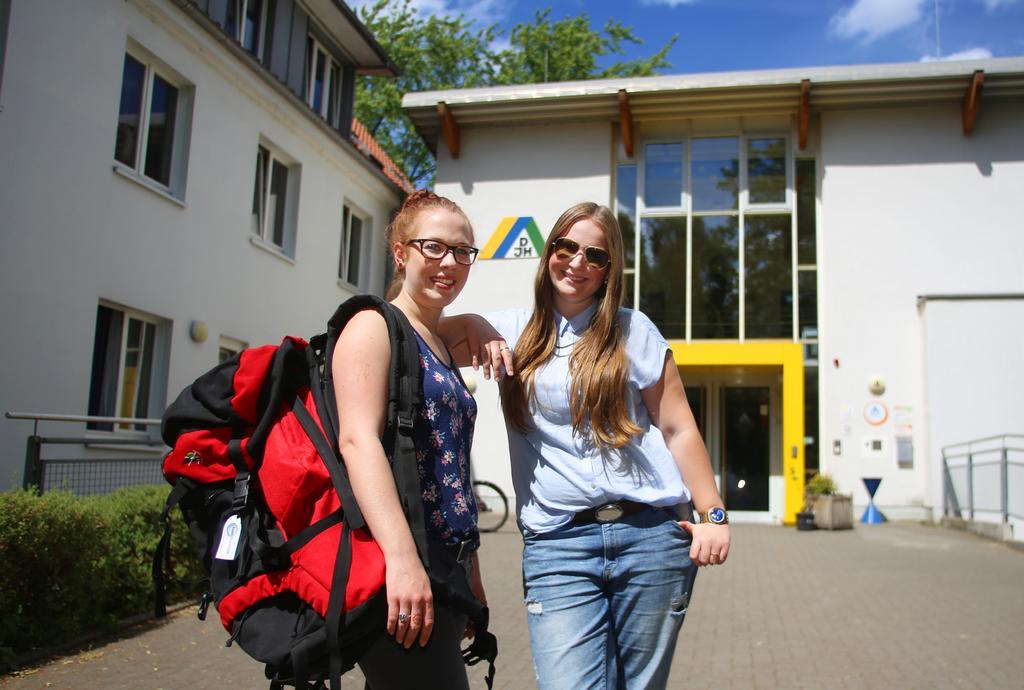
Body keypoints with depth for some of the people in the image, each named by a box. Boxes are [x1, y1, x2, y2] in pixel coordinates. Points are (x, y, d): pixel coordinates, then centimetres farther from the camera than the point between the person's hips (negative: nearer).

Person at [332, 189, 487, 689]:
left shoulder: (442, 350, 20)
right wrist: (402, 559, -29)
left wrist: (472, 579, 22)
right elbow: (357, 439, -18)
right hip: (396, 572, -8)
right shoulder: (374, 326, -4)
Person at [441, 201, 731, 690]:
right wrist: (473, 327, -7)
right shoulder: (516, 331, 11)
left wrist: (713, 515, 2)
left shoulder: (633, 331, 7)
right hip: (556, 544, 0)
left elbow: (679, 429, 6)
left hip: (650, 536, 0)